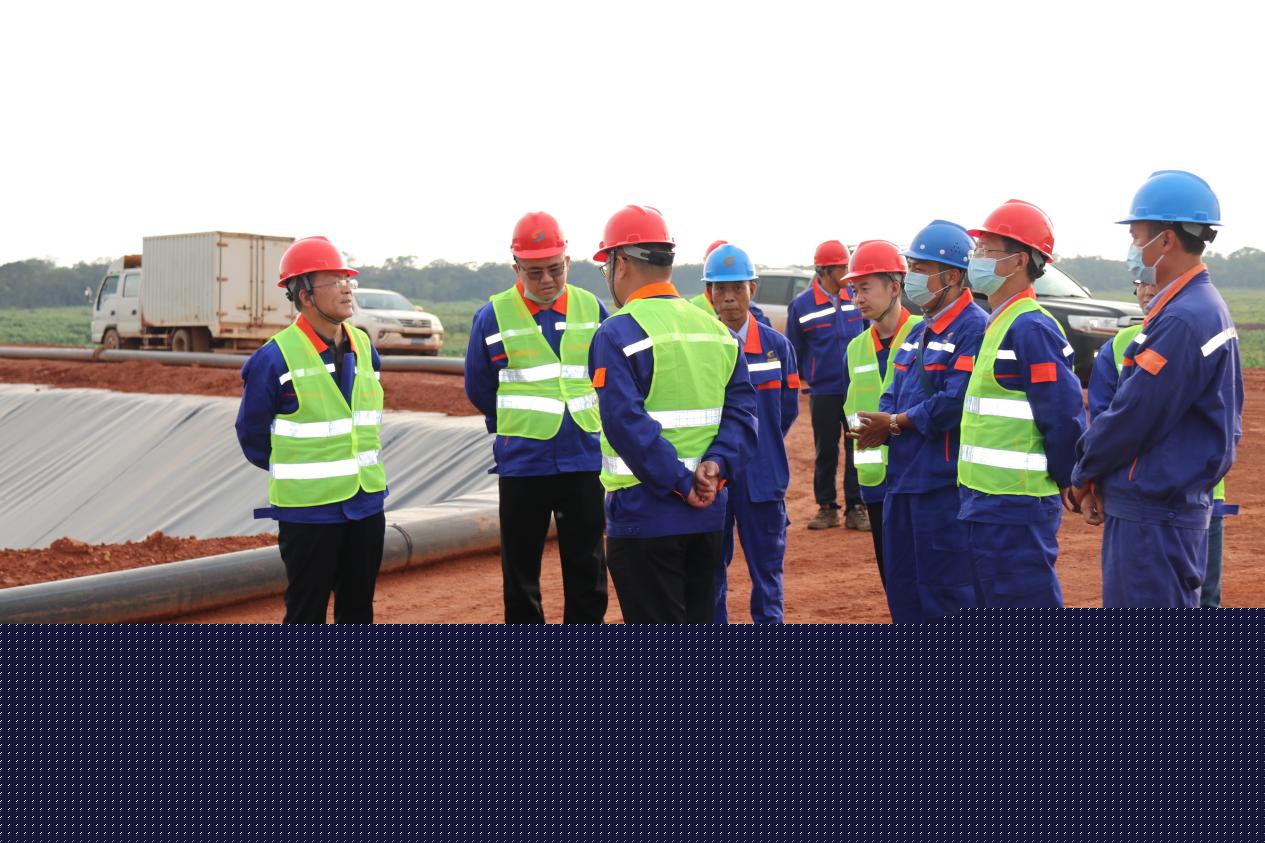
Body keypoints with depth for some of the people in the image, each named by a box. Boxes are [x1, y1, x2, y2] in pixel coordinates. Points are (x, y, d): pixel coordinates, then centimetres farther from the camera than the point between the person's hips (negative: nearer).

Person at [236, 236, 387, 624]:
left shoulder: (363, 348, 7)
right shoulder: (275, 358, -14)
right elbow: (253, 436, -3)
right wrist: (298, 474, 4)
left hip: (367, 503, 6)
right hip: (308, 510, -6)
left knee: (358, 607, 16)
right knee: (306, 614, 3)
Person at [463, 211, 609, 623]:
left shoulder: (592, 310, 2)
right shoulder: (493, 316, -5)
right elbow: (479, 389, 7)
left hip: (583, 461, 2)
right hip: (522, 463, -1)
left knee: (587, 572, 9)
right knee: (520, 574, 8)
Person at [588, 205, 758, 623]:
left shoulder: (619, 333, -12)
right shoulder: (716, 329, 10)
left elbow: (627, 424, -22)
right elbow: (741, 411, 3)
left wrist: (679, 483, -18)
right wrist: (716, 464, -8)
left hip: (644, 514, -7)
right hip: (708, 513, 7)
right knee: (698, 622, 20)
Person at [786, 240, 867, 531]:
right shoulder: (801, 305, -4)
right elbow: (793, 351, 6)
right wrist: (801, 378, 8)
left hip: (858, 390, 2)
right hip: (823, 393, -2)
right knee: (825, 452, 8)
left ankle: (856, 508, 12)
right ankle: (826, 507, 19)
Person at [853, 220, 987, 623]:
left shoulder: (975, 329, -14)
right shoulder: (918, 333, 17)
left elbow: (956, 403, -23)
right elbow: (893, 395, 16)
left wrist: (896, 422, -12)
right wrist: (879, 426, -6)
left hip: (945, 484, -10)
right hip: (902, 480, 10)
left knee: (946, 594, -3)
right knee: (902, 587, 16)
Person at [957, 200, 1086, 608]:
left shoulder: (1031, 328, -17)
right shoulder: (998, 324, 14)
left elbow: (1065, 418, -20)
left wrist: (1058, 480, -8)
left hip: (1016, 511, -10)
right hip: (987, 505, 10)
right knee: (996, 605, 18)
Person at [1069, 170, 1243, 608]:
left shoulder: (1183, 321, -20)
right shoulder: (1204, 308, 14)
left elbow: (1132, 416, -19)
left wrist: (1083, 475, -3)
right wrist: (1101, 477, 7)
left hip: (1155, 516, -10)